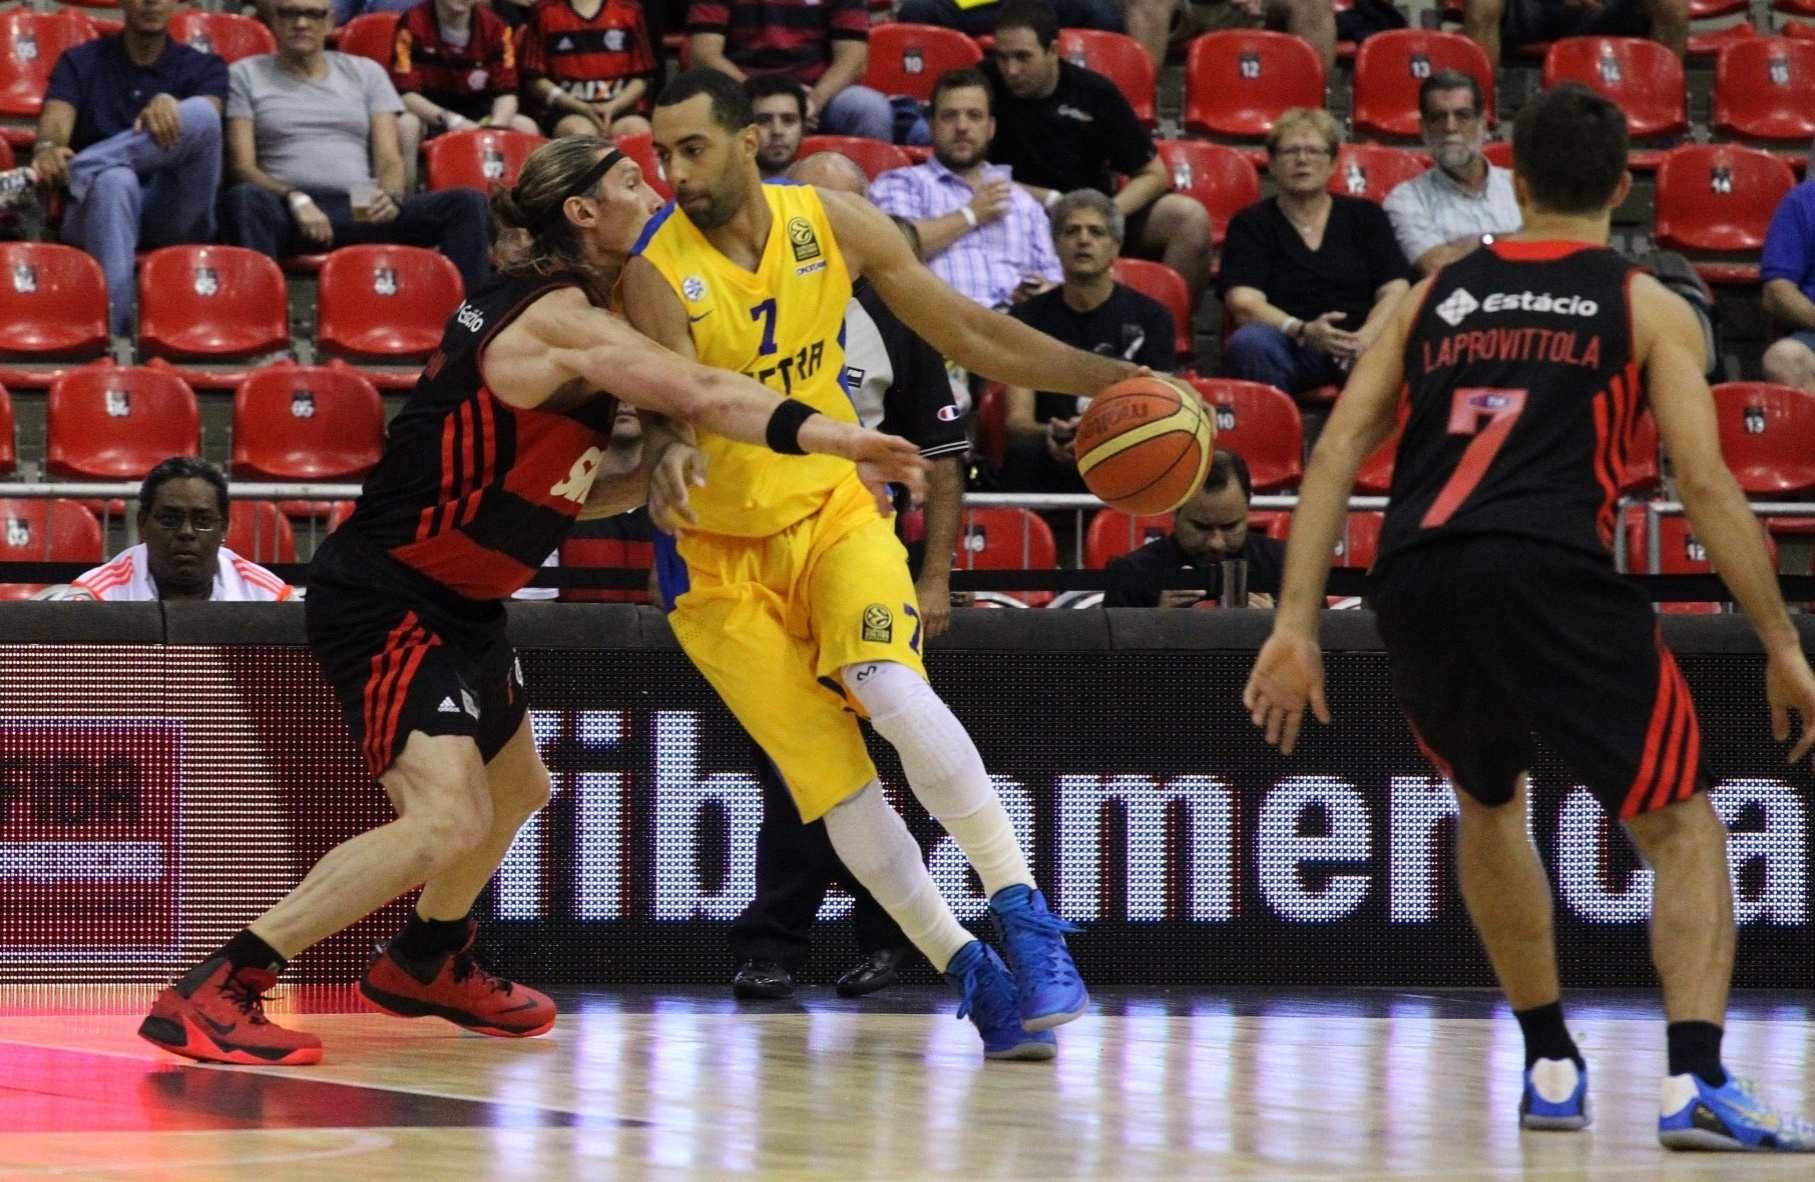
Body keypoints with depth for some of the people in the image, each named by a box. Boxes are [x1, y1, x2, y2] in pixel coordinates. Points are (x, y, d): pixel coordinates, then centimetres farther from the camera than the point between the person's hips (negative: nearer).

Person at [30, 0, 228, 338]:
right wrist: (47, 149, -32)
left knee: (201, 113, -28)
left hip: (177, 216, 0)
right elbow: (56, 121, -6)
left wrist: (169, 106, -34)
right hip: (97, 206, 0)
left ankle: (50, 179, -33)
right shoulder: (81, 62, 14)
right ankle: (111, 334, -51)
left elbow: (203, 119, -9)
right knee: (114, 179, -40)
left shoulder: (203, 68, 14)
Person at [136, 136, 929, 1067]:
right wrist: (833, 438, -38)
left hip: (453, 604, 11)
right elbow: (701, 394, -33)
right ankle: (210, 994, -24)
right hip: (385, 600, -11)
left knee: (516, 789, 29)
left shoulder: (543, 306, 12)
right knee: (449, 818, -25)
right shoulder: (561, 319, -19)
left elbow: (556, 494, 16)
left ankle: (425, 965, 54)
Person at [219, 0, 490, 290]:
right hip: (287, 212, -3)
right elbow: (242, 166, 4)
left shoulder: (366, 73, 22)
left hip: (361, 211, 3)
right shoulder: (246, 75, 15)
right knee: (243, 200, -40)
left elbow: (389, 159, 12)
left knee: (467, 203, -21)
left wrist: (390, 198, -13)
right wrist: (296, 200, -16)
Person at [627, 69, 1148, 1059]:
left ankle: (1026, 921, -24)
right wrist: (670, 461, -53)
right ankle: (972, 977, 3)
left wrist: (1107, 378, -2)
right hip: (725, 560, -1)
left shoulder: (833, 225, -5)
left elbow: (967, 332, 4)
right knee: (837, 788, -9)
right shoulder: (657, 274, -15)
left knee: (893, 690, -28)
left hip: (834, 516, 1)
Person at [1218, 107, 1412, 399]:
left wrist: (1367, 337, -15)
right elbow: (1244, 304, -1)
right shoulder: (1250, 224, 15)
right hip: (1289, 349, -1)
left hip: (1360, 347, 1)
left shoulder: (1365, 216, 21)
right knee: (1249, 342, -37)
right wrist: (1303, 331, -21)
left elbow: (1395, 292, 8)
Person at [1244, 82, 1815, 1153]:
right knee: (1683, 826, 5)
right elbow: (1706, 482, 3)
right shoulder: (1647, 308, 14)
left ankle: (1552, 1067, 29)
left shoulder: (1435, 293, 23)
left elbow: (1339, 451, 14)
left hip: (1414, 582, 4)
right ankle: (1697, 1082, -14)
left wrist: (1296, 626, 11)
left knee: (1490, 804, 30)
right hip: (1551, 573, -4)